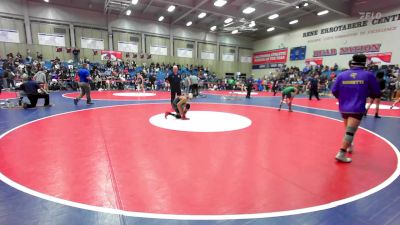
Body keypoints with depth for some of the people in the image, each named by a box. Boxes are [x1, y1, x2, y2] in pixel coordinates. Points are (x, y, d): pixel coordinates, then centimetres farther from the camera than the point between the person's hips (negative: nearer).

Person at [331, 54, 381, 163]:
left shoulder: (342, 75, 3)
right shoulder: (368, 75, -1)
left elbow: (334, 91, 1)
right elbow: (376, 93, 4)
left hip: (344, 108, 4)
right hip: (357, 109, -4)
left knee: (348, 129, 23)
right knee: (350, 131, -7)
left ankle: (349, 146, 41)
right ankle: (341, 153, -13)